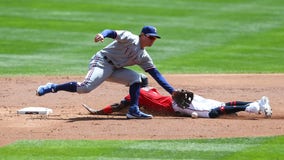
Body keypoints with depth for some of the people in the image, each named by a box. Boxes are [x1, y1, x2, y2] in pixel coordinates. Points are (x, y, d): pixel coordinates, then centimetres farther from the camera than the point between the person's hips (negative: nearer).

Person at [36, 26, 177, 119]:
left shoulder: (144, 56, 16)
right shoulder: (129, 38, -5)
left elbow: (155, 73, 15)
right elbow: (112, 33, -19)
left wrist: (172, 91, 9)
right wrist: (103, 35, -45)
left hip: (114, 70, 8)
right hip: (101, 62, -8)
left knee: (136, 78, -2)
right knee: (85, 87, -28)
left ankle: (133, 110, -7)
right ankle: (52, 88, -15)